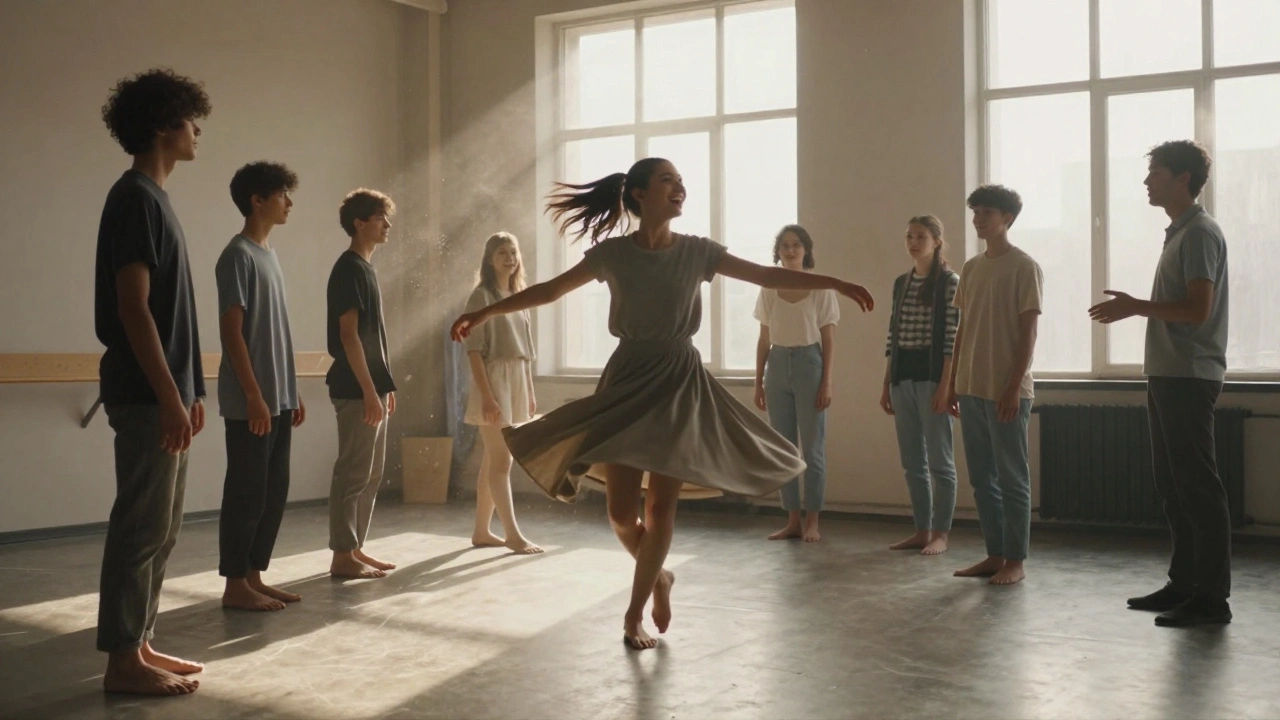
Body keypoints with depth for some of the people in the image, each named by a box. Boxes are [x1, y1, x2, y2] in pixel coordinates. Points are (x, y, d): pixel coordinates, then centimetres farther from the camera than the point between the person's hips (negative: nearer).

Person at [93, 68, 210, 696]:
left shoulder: (154, 197, 17)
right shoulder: (135, 197, -12)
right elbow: (133, 307, -19)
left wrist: (189, 391, 19)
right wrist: (168, 396, -21)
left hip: (164, 390, 10)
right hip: (146, 395, -10)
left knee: (161, 526, 13)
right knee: (142, 525, -5)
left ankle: (140, 645, 20)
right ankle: (122, 659, 3)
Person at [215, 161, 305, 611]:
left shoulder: (269, 255, 17)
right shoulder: (238, 255, -10)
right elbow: (232, 331, -15)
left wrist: (292, 393, 17)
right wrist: (254, 395, -19)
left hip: (279, 400, 9)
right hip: (250, 403, -9)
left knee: (274, 493, 10)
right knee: (247, 493, -4)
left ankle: (255, 577, 18)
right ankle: (235, 584, 4)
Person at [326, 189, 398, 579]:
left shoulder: (366, 268, 17)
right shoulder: (349, 269, -12)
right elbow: (349, 334, -18)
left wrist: (385, 385, 19)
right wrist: (369, 391, -20)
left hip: (371, 386, 10)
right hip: (356, 389, -10)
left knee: (371, 474, 12)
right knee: (353, 473, -6)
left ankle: (356, 549, 18)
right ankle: (342, 556, 0)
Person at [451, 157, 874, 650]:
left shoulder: (697, 251, 0)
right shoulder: (613, 252, -2)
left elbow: (766, 276, 4)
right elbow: (550, 290, 6)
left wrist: (833, 283, -1)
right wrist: (486, 313, 4)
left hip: (680, 382, 1)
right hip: (628, 380, -1)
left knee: (661, 506, 0)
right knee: (621, 510, -2)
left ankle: (635, 614, 15)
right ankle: (658, 577, 29)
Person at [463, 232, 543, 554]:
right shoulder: (482, 296, -7)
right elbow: (474, 350, -13)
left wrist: (531, 393, 14)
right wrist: (487, 395, -20)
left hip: (517, 383, 8)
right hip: (495, 381, -8)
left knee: (494, 461, 10)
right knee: (501, 461, -8)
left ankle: (481, 531, 16)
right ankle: (513, 533, -6)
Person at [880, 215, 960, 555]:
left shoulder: (950, 282, -5)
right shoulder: (901, 283, 14)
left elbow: (953, 340, -10)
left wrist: (946, 386, -16)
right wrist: (886, 384, 13)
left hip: (932, 375, -7)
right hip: (902, 377, 7)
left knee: (939, 460, -1)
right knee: (912, 461, 9)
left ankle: (940, 534, 5)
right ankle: (921, 531, 16)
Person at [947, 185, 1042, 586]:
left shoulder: (1024, 267, -7)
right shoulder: (970, 268, 13)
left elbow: (1028, 332, -10)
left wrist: (1014, 387, -16)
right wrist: (953, 382, 13)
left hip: (1006, 390, -7)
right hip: (972, 388, 7)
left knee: (1012, 477, -1)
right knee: (981, 477, 10)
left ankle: (1016, 560, 6)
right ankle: (995, 554, 18)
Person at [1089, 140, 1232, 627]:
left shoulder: (1199, 232, -11)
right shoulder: (1179, 233, 18)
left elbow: (1197, 310, -20)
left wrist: (1136, 307, -14)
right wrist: (1137, 309, 14)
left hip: (1189, 378, -10)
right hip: (1169, 376, 10)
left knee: (1197, 486, -7)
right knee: (1172, 485, 12)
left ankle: (1212, 597, -2)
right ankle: (1184, 583, 20)